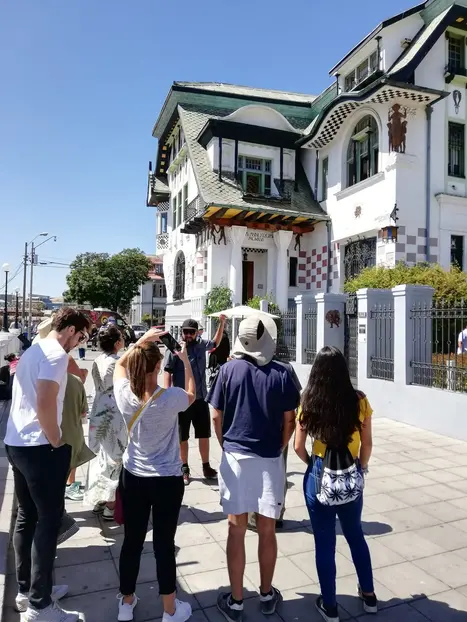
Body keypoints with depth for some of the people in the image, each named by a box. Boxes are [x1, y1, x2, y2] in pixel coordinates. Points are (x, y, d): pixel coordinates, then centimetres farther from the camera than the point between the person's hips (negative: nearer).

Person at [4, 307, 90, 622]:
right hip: (39, 448, -10)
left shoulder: (33, 351, 15)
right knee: (49, 520, 0)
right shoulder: (56, 354, -16)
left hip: (16, 443, 10)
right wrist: (56, 442, -14)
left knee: (27, 517, 17)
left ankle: (27, 589, 30)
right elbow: (45, 404, -27)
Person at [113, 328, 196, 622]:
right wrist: (186, 361, 7)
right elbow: (192, 395, 2)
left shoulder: (125, 394, -14)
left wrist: (141, 341, 5)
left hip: (133, 476, 4)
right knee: (164, 543, 9)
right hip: (167, 480, -3)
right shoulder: (171, 397, -23)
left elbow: (120, 364, 9)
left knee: (132, 540, 18)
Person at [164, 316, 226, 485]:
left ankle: (206, 467, 29)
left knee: (204, 435, 14)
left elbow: (216, 343, 25)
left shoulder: (201, 346, 5)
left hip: (201, 399, 5)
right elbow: (167, 373, -12)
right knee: (183, 437, 10)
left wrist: (221, 324, 17)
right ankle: (184, 469, 25)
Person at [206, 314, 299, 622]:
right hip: (270, 459, 0)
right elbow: (289, 421, -2)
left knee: (237, 530, 11)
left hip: (235, 457, 0)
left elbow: (217, 416, -1)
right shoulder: (281, 374, -8)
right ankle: (267, 595, 33)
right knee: (267, 531, 15)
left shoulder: (229, 369, -7)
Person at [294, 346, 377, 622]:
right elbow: (367, 444, -2)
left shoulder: (309, 403, -11)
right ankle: (369, 595, 41)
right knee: (356, 535, 25)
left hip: (320, 477, -2)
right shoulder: (359, 401, -10)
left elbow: (299, 447, -8)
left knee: (325, 542, 14)